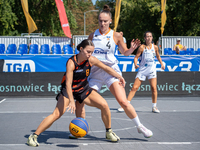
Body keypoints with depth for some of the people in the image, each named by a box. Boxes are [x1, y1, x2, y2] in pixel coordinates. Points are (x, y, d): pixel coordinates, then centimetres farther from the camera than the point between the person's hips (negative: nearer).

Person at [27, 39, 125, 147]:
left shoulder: (91, 60, -12)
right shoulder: (71, 62, -27)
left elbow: (106, 68, 5)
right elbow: (68, 83, -34)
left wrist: (119, 77, 5)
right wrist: (71, 101, -44)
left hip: (83, 89, 5)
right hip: (68, 90, -5)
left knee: (104, 105, -7)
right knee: (56, 114, -21)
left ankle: (109, 133, 14)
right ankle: (33, 136, -14)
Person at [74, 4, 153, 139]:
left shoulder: (116, 36, 0)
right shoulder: (92, 36, 7)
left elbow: (125, 52, 10)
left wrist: (132, 48, -10)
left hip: (111, 70, -3)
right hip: (95, 72, 3)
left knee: (123, 101, -16)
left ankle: (140, 126, 2)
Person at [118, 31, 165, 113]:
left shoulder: (155, 47, 4)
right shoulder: (142, 47, -5)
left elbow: (158, 56, 20)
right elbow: (136, 57, -6)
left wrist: (161, 64, 7)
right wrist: (135, 64, -24)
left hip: (152, 70, 2)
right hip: (142, 69, -1)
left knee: (153, 88, -9)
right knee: (134, 87, -5)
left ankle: (154, 107, 5)